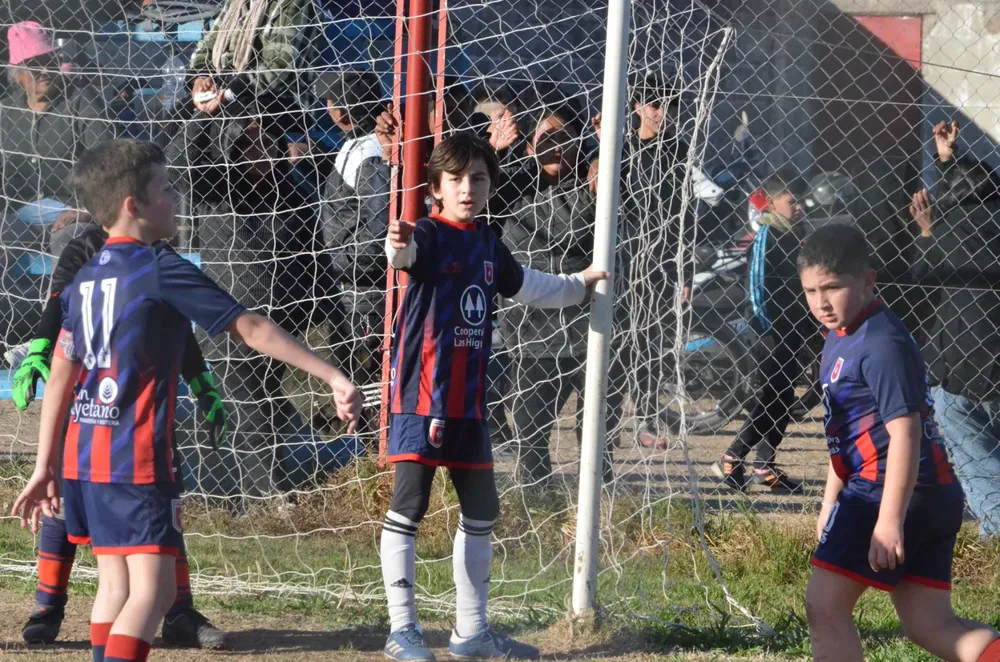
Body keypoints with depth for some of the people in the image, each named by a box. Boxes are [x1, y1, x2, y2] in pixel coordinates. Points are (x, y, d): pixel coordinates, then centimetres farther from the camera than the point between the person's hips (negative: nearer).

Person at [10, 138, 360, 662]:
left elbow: (60, 376, 15)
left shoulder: (85, 278, 12)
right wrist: (332, 377, -10)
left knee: (116, 587, 15)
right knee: (153, 590, -10)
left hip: (85, 456, 8)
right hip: (137, 459, -8)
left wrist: (45, 466, 20)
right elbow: (251, 329, -11)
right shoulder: (161, 269, -10)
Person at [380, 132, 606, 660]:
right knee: (408, 505, -9)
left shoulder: (489, 245, 13)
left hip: (469, 399, 8)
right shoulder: (428, 235, -9)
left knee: (481, 511, 12)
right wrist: (397, 245, -58)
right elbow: (405, 253, -34)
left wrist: (576, 286, 47)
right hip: (422, 393, -8)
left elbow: (525, 286, 33)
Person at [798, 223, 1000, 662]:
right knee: (929, 625, 5)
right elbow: (848, 432, 29)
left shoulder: (883, 345, -15)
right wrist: (831, 501, 33)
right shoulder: (840, 338, 17)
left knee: (825, 605, -5)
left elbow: (904, 432, -22)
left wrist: (890, 520, -27)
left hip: (894, 490, -10)